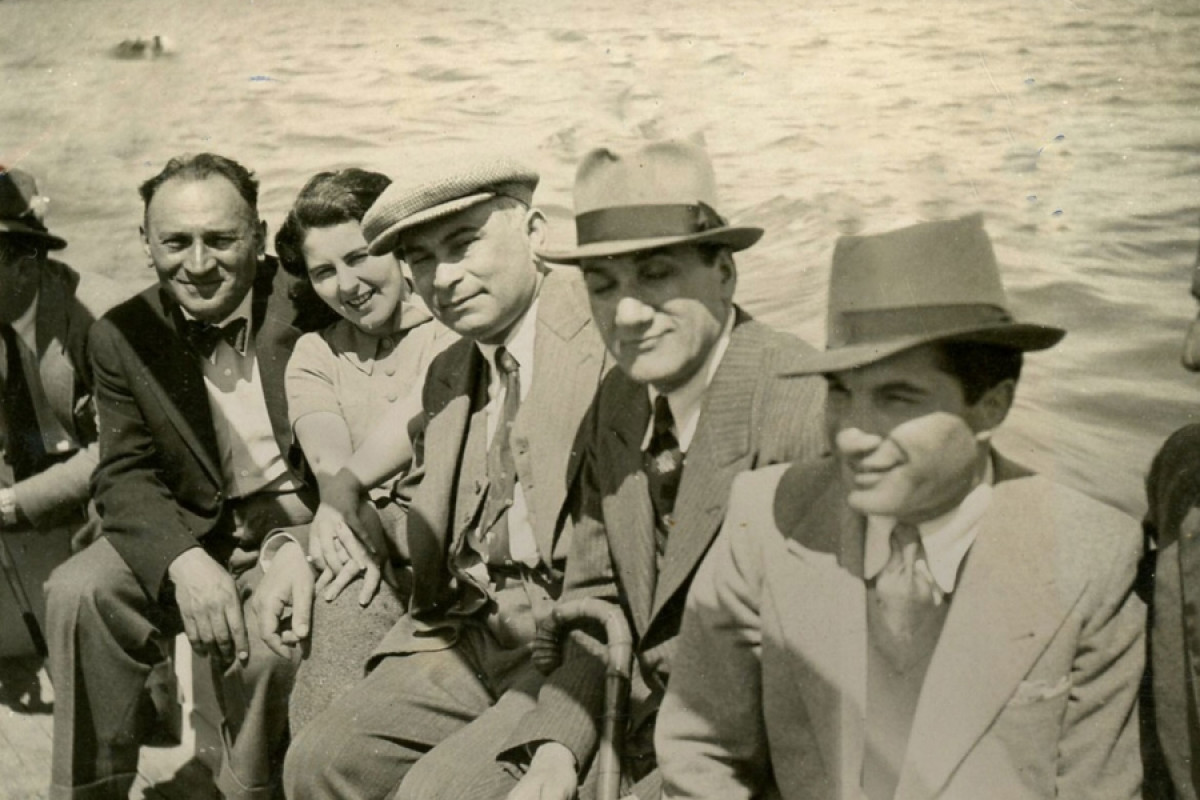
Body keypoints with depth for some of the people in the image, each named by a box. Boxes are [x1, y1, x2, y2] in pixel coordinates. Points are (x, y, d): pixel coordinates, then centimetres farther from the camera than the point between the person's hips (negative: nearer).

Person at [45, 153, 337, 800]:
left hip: (309, 525, -3)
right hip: (200, 531, 4)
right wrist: (184, 562, -24)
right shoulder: (121, 338, 0)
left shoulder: (314, 310, -11)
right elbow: (125, 475, -3)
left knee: (261, 637, -29)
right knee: (78, 592, -18)